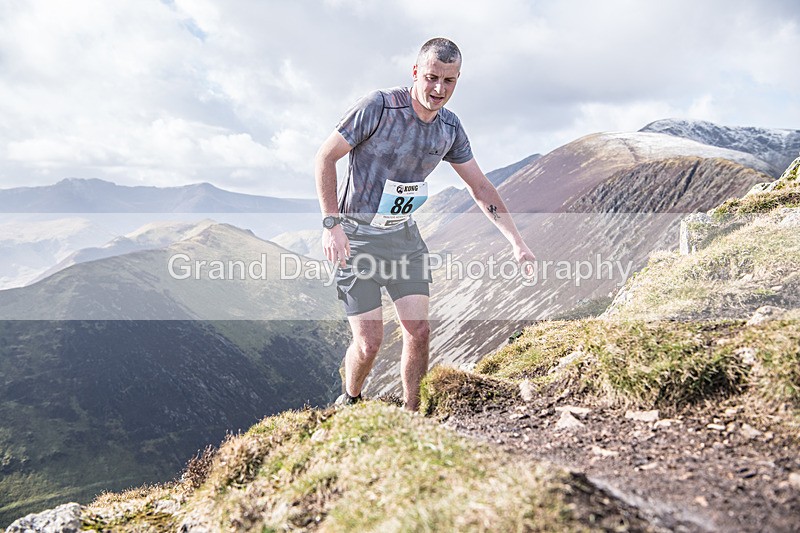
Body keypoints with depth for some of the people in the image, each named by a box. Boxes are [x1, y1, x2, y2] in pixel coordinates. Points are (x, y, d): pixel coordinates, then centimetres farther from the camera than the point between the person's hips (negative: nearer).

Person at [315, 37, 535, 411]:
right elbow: (325, 157, -14)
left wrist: (518, 243, 4)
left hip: (403, 233, 5)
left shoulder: (450, 128, -1)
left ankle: (410, 413, 19)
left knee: (419, 331, -2)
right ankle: (349, 403, 25)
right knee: (369, 341, -6)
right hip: (356, 235, -5)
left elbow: (481, 188, 8)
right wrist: (332, 223, -21)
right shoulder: (378, 107, -18)